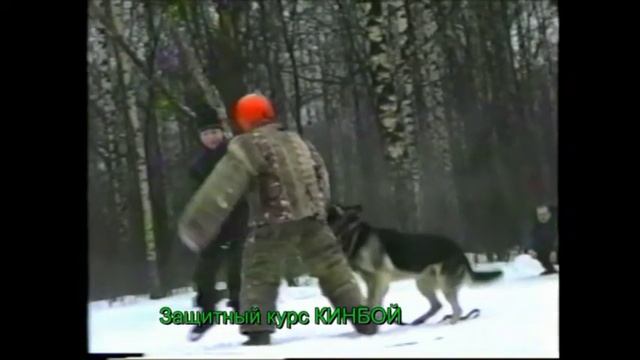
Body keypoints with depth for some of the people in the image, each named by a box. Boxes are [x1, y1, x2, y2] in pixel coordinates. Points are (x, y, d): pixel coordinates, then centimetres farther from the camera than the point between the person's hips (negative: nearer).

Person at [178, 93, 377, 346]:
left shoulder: (247, 147, -6)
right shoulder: (298, 142, 16)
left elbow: (221, 187, -15)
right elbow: (321, 177, 24)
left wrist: (196, 225, -17)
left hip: (276, 224, -5)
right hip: (312, 219, 5)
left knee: (259, 274, 6)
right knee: (333, 268, 17)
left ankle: (258, 332, -4)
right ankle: (363, 320, 19)